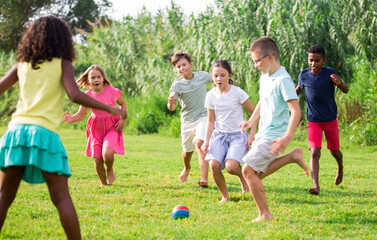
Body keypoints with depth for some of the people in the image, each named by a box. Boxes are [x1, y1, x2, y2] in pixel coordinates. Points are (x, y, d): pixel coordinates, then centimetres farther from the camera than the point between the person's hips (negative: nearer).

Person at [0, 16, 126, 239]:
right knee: (62, 198, -1)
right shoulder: (62, 64, 5)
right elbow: (75, 95, -10)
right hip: (44, 134, -4)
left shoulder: (22, 64, 16)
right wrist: (110, 108, -5)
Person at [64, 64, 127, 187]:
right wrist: (72, 118, -26)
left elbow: (123, 104, 9)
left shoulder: (111, 91, -7)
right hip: (96, 129, 2)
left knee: (107, 154, -25)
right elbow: (80, 114, -5)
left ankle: (110, 169, 9)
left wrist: (123, 119, -4)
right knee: (97, 161, 0)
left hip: (112, 127, -2)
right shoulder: (87, 95, -5)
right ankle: (103, 183, 24)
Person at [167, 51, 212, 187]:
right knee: (187, 150, 15)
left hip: (203, 116, -2)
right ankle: (186, 168, 51)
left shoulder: (203, 76, -6)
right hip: (187, 120, 2)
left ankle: (204, 178, -31)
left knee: (199, 143, -25)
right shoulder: (177, 85, -10)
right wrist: (171, 102, -40)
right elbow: (172, 108, -18)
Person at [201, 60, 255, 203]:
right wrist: (207, 141, -1)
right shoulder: (211, 95, 1)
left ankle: (242, 176, 13)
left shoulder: (237, 92, -10)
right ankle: (225, 196, 3)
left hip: (237, 135, -3)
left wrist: (252, 135, -8)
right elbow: (211, 121, 9)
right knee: (214, 164, -20)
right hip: (219, 135, 3)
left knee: (231, 166, -25)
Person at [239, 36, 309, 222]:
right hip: (263, 134, 10)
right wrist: (251, 121, 13)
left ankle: (265, 215, -5)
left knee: (248, 170, -12)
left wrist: (287, 138, -34)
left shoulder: (283, 80, -19)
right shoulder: (265, 77, 10)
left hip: (274, 136, -10)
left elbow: (296, 111, -24)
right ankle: (293, 156, 18)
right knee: (258, 174, 15)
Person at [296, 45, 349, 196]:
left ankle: (340, 168, 47)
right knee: (314, 153, -15)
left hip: (330, 119, 0)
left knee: (334, 151, 13)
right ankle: (315, 186, -21)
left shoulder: (329, 73, -12)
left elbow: (346, 91, -16)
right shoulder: (304, 75, -6)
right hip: (313, 121, 0)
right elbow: (298, 90, 15)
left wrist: (339, 83, -37)